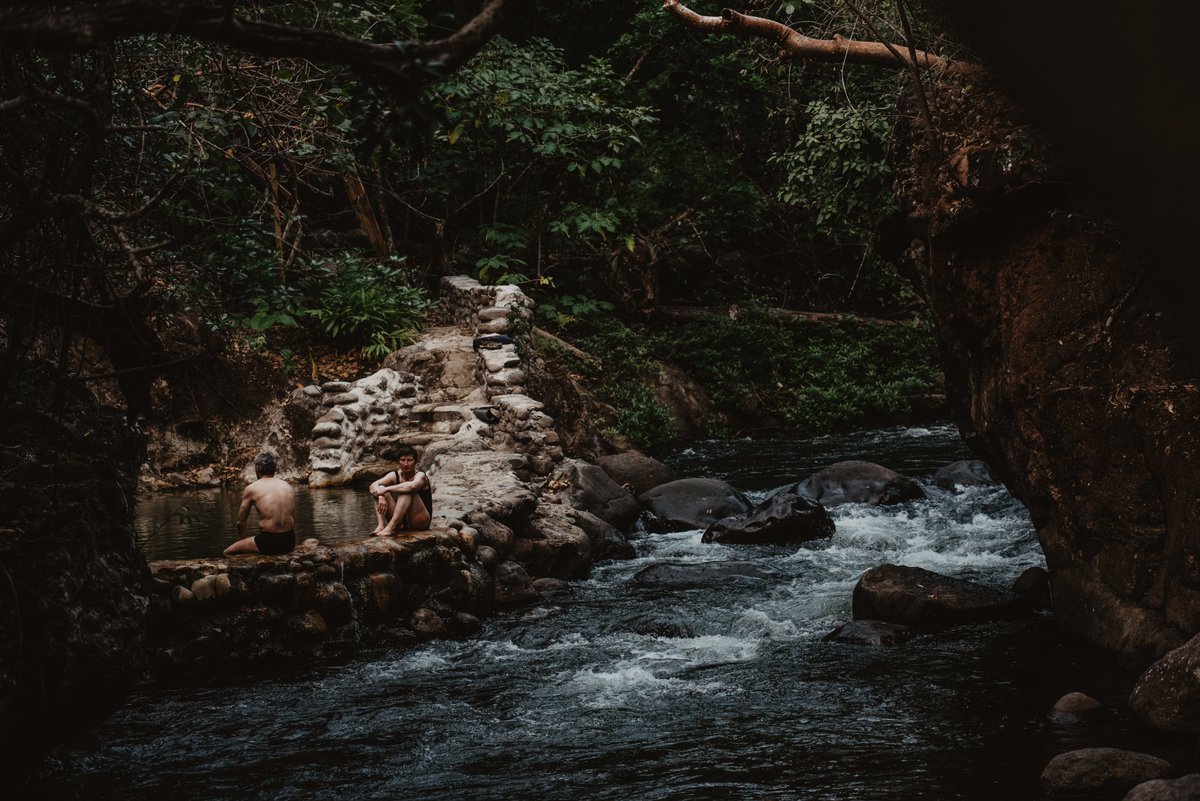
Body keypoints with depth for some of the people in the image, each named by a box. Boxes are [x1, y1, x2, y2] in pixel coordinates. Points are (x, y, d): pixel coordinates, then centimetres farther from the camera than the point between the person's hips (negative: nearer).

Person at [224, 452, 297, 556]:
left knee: (228, 552, 12)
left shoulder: (251, 489, 0)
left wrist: (245, 543, 23)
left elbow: (240, 523, 7)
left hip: (268, 542, -5)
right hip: (290, 542, 6)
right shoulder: (288, 487, 11)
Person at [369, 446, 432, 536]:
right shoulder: (395, 475, 4)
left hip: (420, 521, -5)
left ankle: (391, 527, -39)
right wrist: (381, 497, -32)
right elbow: (373, 485, -11)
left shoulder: (420, 476, -10)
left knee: (407, 491, -29)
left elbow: (413, 486, -36)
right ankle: (381, 525, -28)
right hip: (401, 522, 5)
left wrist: (387, 489, -34)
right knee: (380, 488, -9)